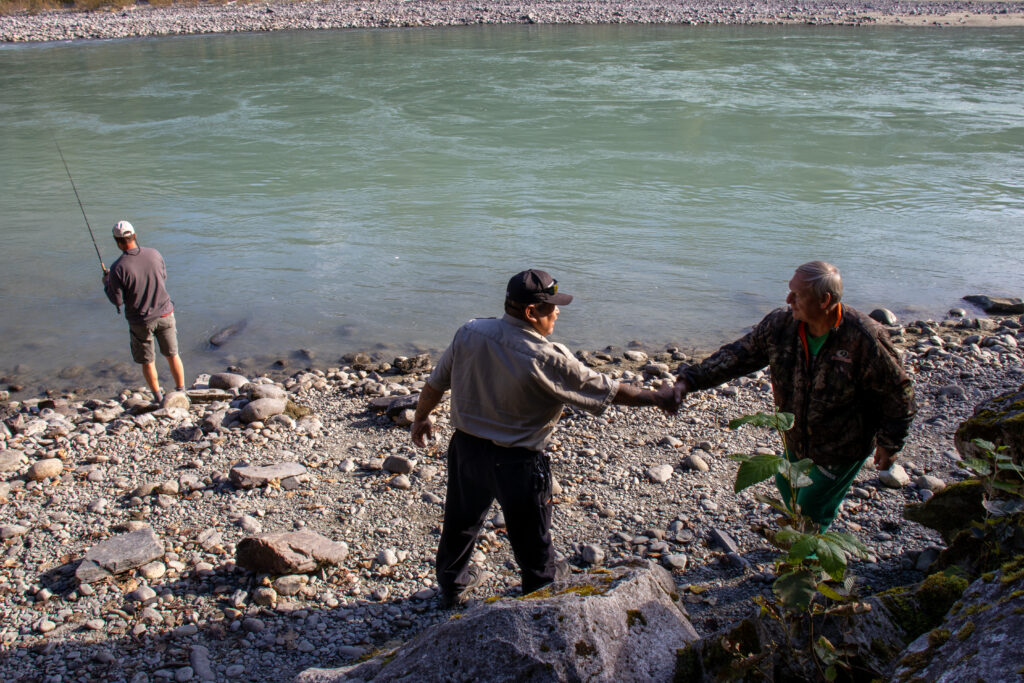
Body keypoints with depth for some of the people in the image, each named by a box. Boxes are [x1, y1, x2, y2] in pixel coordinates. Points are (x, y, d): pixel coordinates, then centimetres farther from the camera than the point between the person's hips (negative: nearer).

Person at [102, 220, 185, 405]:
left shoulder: (118, 268, -20)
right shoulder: (154, 254, -8)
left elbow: (117, 300, -11)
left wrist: (106, 283, 7)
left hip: (141, 321, -3)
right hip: (165, 314, 3)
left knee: (147, 362, 15)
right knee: (172, 355, 17)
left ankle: (159, 399, 24)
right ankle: (181, 394, 25)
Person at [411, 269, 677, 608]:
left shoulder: (469, 333, -8)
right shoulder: (549, 360, -23)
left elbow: (435, 383, 4)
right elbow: (608, 390, -14)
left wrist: (421, 417, 23)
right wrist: (658, 398, 2)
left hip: (466, 447, 6)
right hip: (517, 463, -6)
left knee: (461, 522, 27)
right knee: (533, 542, 14)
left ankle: (452, 586, 50)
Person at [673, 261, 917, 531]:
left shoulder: (864, 337, -28)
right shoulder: (780, 324, -15)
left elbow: (897, 392, -15)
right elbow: (738, 356, -6)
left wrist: (889, 443, -9)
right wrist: (690, 379, -15)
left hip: (843, 448, -6)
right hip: (797, 439, 6)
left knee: (811, 512, 4)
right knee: (786, 486, 25)